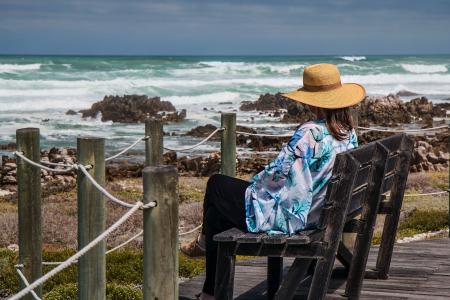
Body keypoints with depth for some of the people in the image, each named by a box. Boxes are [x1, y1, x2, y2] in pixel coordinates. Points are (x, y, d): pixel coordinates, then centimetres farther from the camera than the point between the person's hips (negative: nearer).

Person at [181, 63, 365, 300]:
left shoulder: (310, 132, -25)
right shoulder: (349, 134, 0)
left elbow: (278, 172, -21)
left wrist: (252, 184, 1)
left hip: (288, 216, -9)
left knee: (216, 185, 13)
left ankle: (205, 242, 42)